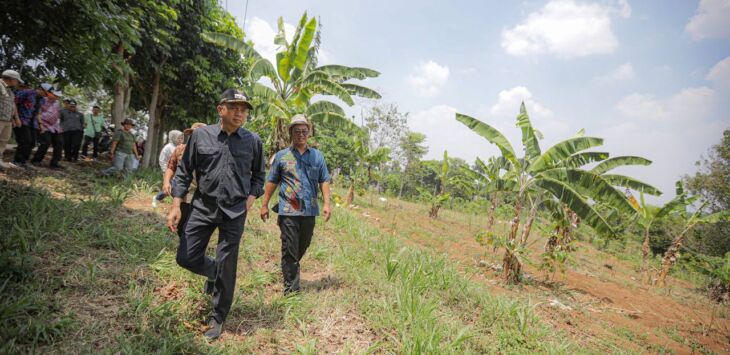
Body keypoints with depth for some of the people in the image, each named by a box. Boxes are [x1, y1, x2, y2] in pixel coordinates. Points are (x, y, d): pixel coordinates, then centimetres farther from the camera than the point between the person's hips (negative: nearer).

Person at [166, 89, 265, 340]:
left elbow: (259, 175, 12)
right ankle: (214, 274, 39)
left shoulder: (253, 141, -2)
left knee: (226, 270, 5)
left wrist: (251, 198, -3)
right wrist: (176, 206, -2)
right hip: (202, 207, 2)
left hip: (235, 212, -1)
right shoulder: (201, 135, -2)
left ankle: (217, 319, 27)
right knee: (186, 257, 5)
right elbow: (184, 171, 3)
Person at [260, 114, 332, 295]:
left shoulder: (317, 156, 9)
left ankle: (290, 268, 41)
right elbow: (271, 182, 8)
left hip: (310, 210, 3)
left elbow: (324, 181, 7)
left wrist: (326, 203, -3)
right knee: (289, 249, -1)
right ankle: (291, 287, 7)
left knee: (303, 246, 16)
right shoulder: (281, 156, 5)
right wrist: (264, 205, 5)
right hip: (288, 210, -2)